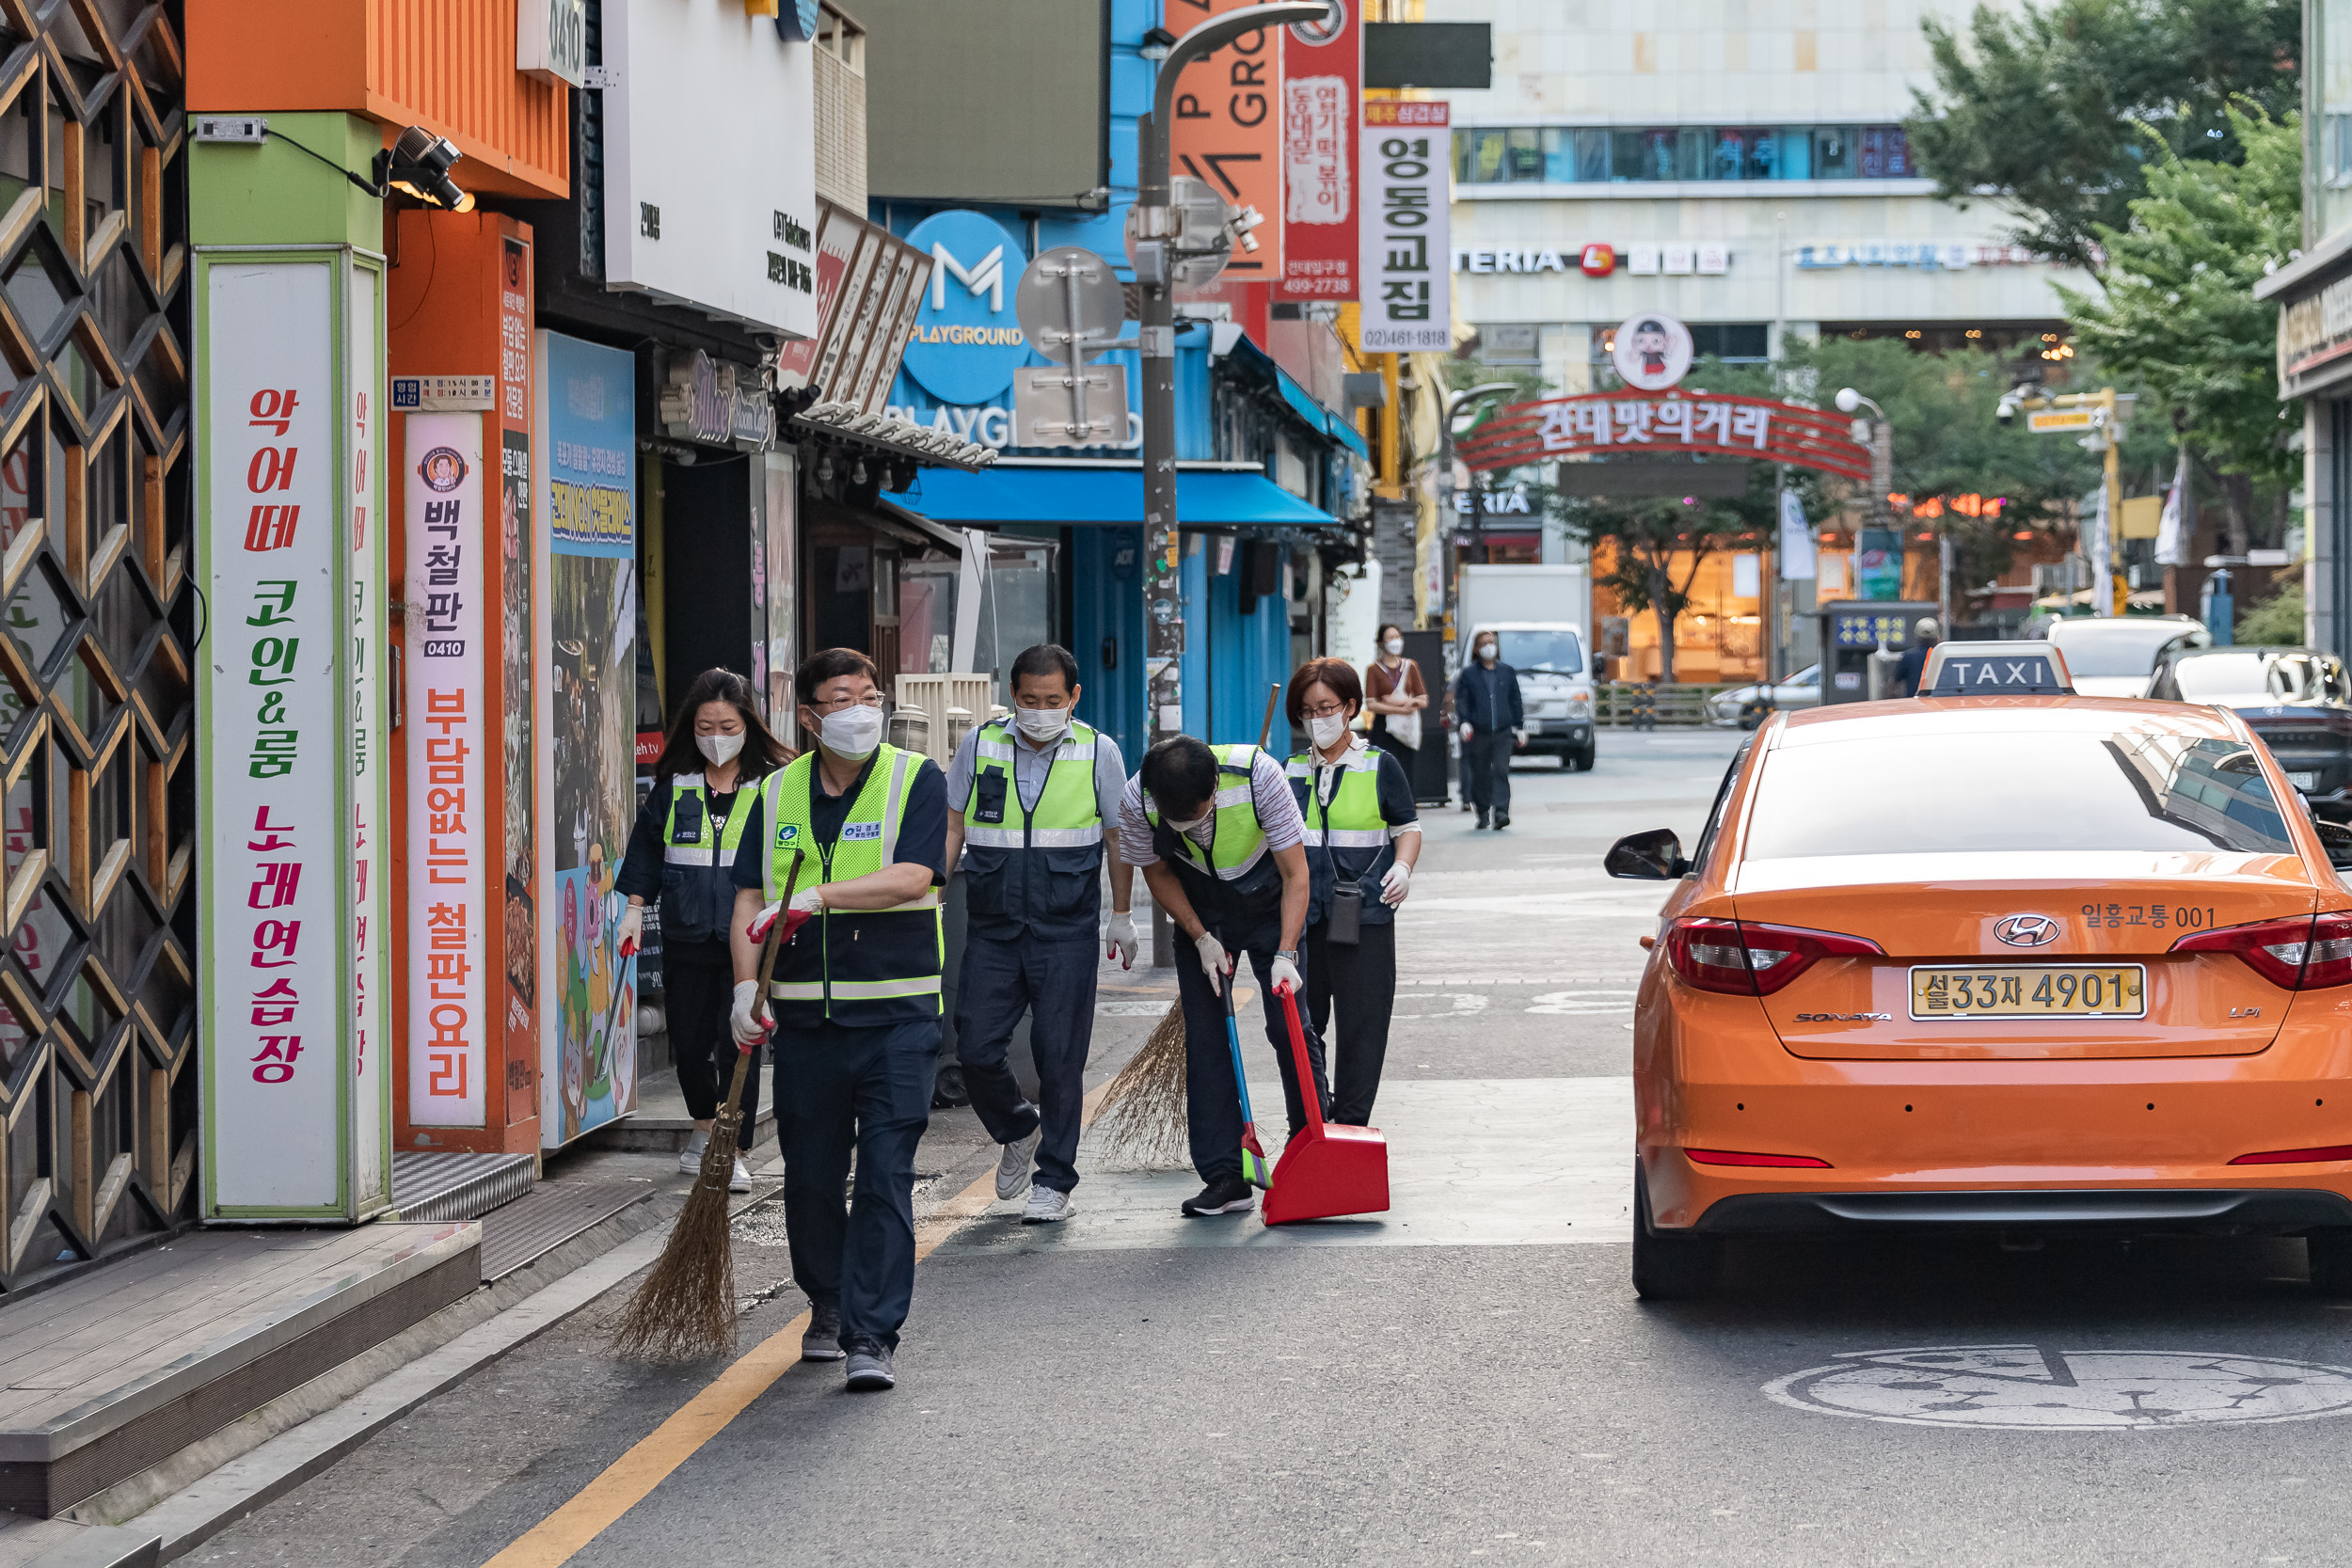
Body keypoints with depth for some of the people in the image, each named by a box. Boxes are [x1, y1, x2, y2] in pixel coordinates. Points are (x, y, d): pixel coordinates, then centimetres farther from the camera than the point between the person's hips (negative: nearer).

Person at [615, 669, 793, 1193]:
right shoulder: (673, 784, 7)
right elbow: (646, 846, 15)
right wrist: (636, 907, 9)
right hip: (687, 937, 3)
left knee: (739, 1041, -5)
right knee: (689, 1039, 11)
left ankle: (731, 1150, 3)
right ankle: (704, 1125, 35)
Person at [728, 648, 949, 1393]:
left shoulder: (917, 780, -2)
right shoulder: (777, 794, 9)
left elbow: (912, 876, -16)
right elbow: (750, 900, 9)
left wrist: (818, 895, -25)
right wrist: (747, 985, -5)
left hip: (896, 1015, -3)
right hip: (805, 1016, 3)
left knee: (885, 1176, -8)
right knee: (810, 1175, 10)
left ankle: (871, 1336, -8)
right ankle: (827, 1305, 32)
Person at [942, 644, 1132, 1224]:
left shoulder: (1098, 752, -1)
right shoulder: (979, 745, 1)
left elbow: (1119, 838, 9)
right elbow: (952, 828, 9)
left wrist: (1122, 917, 12)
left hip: (1066, 933, -2)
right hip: (992, 930, 2)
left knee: (1060, 1057, -2)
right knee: (975, 1051, -2)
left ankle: (1054, 1182, 10)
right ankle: (1018, 1130, 28)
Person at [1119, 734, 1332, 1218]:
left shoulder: (1258, 775, -34)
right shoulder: (1136, 801, -27)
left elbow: (1295, 873, -24)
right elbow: (1158, 873, -6)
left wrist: (1285, 955, -31)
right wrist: (1201, 939, -13)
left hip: (1270, 906, -2)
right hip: (1202, 916, 2)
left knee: (1290, 1027, -8)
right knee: (1205, 1038, -5)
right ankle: (1225, 1178, -2)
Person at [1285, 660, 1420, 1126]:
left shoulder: (1380, 768, 1)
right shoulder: (1292, 772, 11)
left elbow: (1407, 827, 6)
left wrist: (1403, 867, -13)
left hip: (1364, 915, -4)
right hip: (1302, 913, 4)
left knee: (1361, 1023, -1)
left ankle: (1350, 1126, 6)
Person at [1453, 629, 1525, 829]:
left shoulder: (1507, 672, 14)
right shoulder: (1468, 674, 7)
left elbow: (1515, 701, 16)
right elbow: (1461, 700, 1)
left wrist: (1519, 727, 13)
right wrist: (1464, 722, -15)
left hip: (1503, 732, 0)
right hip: (1478, 732, 0)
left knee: (1501, 770, -12)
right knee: (1480, 775, 5)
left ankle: (1501, 812, -19)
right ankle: (1483, 814, 17)